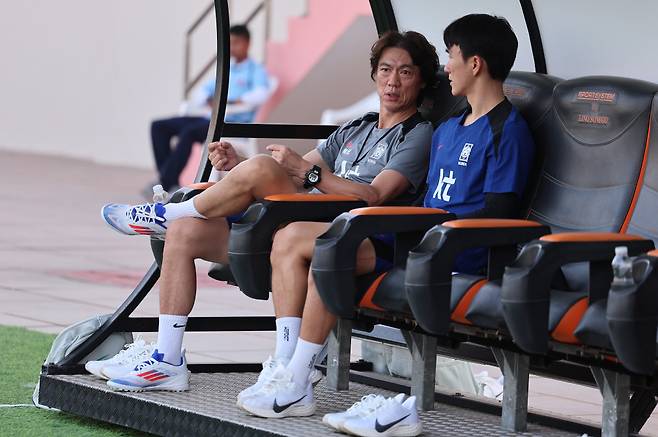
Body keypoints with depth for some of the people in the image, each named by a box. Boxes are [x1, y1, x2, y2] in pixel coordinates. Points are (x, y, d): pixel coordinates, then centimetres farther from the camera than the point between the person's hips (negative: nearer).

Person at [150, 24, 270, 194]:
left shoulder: (256, 70, 1)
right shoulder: (226, 68, 25)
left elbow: (260, 94, -17)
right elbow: (206, 89, 26)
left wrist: (228, 103, -24)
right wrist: (208, 100, 1)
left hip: (234, 123, -9)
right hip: (211, 118, 9)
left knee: (189, 132, -34)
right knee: (159, 126, -4)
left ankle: (165, 184, -34)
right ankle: (170, 180, -15)